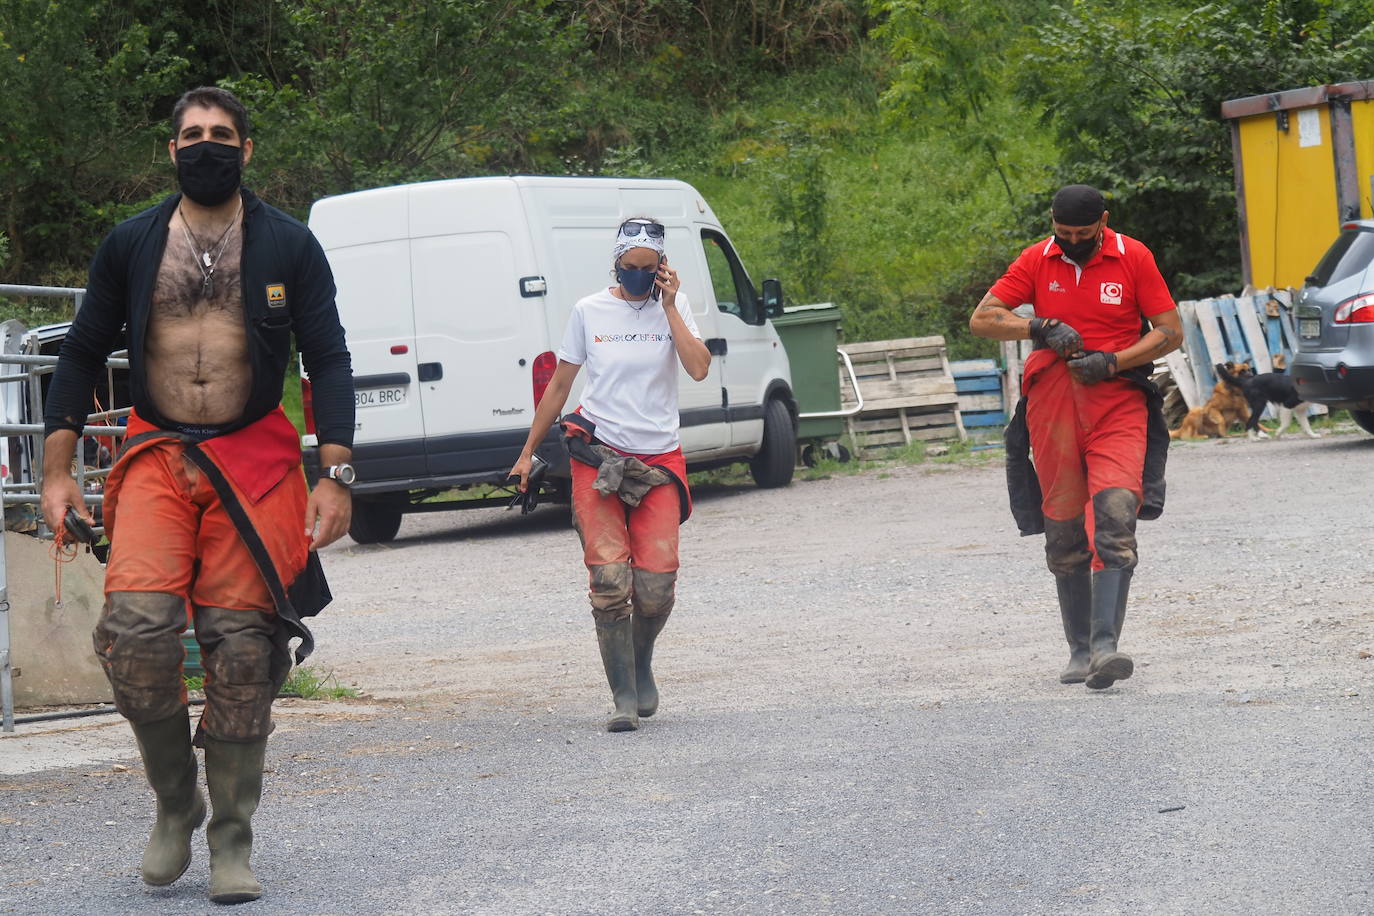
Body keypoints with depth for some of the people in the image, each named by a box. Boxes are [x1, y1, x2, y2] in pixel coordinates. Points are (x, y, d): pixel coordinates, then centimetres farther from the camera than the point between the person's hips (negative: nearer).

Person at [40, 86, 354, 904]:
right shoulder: (131, 245, 8)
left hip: (254, 461, -1)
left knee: (241, 648, -3)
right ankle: (175, 800, 4)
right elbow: (84, 353, 13)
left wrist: (336, 476, -8)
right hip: (157, 458, 1)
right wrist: (57, 472, 5)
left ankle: (233, 844, 10)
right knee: (135, 624, -19)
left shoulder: (289, 246, 4)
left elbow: (328, 360, 2)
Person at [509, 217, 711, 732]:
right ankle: (624, 697, -7)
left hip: (658, 462, 0)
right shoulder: (590, 312, 5)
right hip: (598, 457, 0)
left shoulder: (673, 307, 4)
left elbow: (699, 369, -12)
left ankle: (642, 666, 24)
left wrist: (669, 307, -10)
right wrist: (528, 451, 13)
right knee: (609, 580, -13)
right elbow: (559, 385, 12)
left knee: (656, 586, -6)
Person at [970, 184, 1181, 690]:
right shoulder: (1037, 260, 6)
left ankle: (1105, 645, -27)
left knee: (1115, 520, -19)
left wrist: (1112, 362, -12)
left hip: (1118, 406, -2)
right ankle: (1079, 651, 15)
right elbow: (982, 318, 3)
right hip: (1053, 410, 2)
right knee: (1064, 536, 5)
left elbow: (1170, 331, 2)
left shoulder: (1133, 258, 1)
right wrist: (1039, 329, -13)